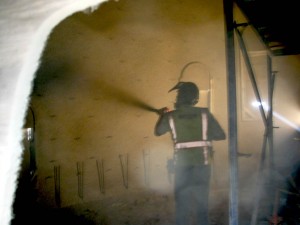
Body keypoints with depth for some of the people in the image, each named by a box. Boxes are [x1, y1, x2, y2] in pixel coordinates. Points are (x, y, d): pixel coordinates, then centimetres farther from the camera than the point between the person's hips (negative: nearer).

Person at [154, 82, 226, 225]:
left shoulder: (170, 116, -5)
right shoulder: (204, 114, -6)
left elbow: (158, 132, 13)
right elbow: (221, 136, -4)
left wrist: (162, 116, 30)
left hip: (182, 165, -1)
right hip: (202, 164, 1)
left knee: (182, 201, 13)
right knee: (202, 200, 16)